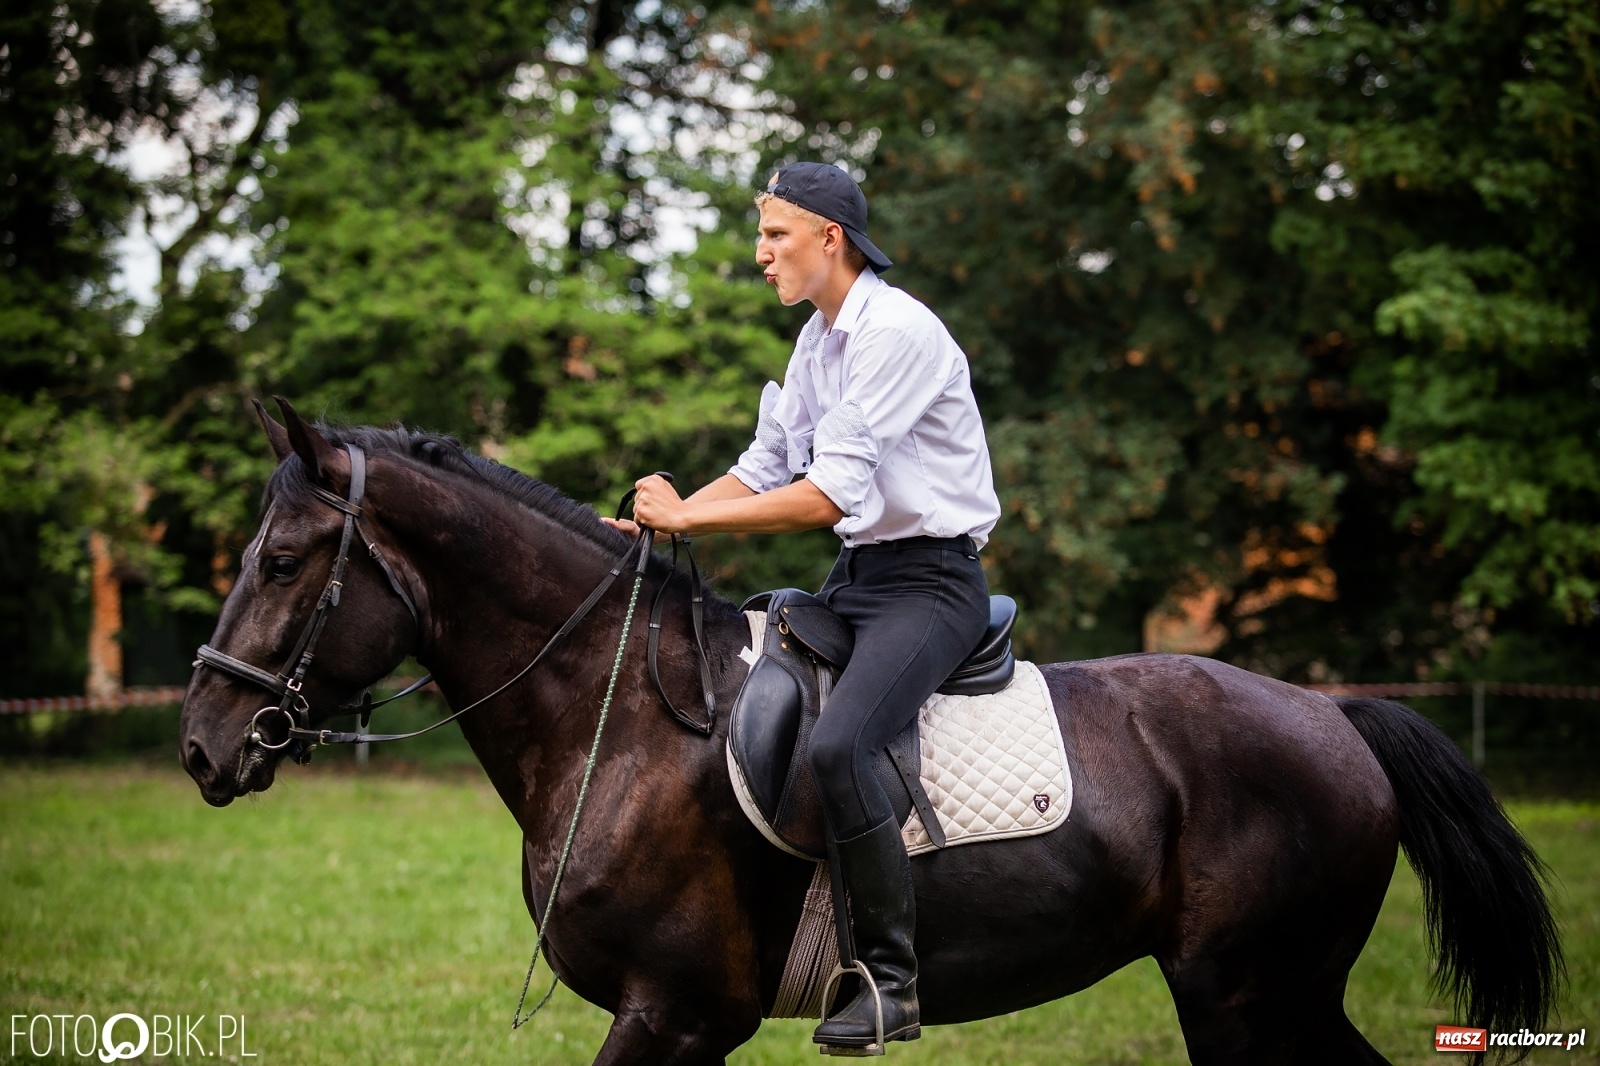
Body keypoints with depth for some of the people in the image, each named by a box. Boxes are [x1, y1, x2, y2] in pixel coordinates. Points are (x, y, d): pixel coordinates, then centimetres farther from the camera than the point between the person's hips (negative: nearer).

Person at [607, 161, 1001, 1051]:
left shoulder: (897, 332, -18)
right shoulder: (818, 339, 12)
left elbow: (829, 495, -24)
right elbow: (764, 468, 15)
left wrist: (689, 517, -19)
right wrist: (651, 525, 2)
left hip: (928, 583, -10)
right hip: (858, 576, 10)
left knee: (835, 745, -30)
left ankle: (893, 979, -21)